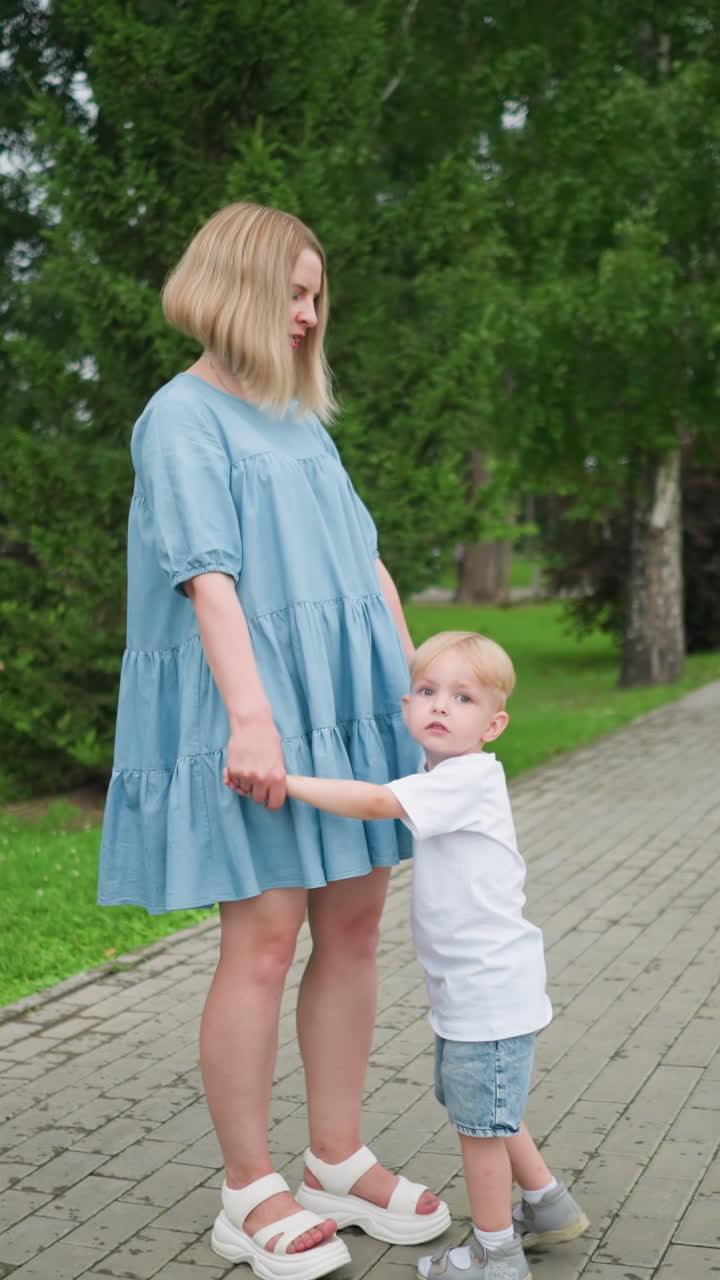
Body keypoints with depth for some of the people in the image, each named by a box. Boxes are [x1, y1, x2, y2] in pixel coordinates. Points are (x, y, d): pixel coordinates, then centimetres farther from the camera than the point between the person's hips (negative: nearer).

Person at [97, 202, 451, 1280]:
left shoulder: (304, 422, 20)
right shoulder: (184, 415, -3)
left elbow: (365, 558, 19)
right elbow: (206, 574, -13)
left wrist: (416, 680, 13)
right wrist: (253, 714, -22)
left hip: (349, 704, 8)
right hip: (254, 708, -7)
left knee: (353, 923, 8)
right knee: (264, 940, -6)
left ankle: (340, 1160, 20)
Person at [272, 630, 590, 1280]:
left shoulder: (469, 778, -22)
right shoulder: (445, 780, 7)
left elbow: (375, 801, -32)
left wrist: (283, 781, -31)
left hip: (490, 988, -10)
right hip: (468, 986, 10)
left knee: (481, 1121, 4)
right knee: (483, 1110, 24)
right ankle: (549, 1206, 40)